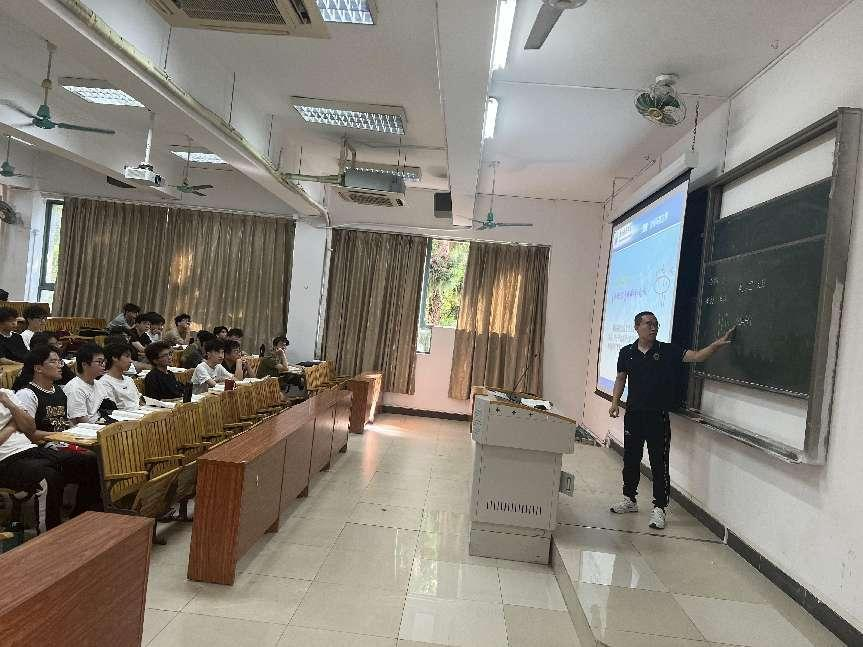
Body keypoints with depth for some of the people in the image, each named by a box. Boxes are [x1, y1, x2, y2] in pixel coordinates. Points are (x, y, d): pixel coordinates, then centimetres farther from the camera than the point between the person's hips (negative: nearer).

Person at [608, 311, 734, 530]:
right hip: (633, 414, 3)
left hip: (658, 416, -2)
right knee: (630, 459, 12)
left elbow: (697, 356, -9)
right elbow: (621, 379, 11)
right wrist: (615, 403, 2)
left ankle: (659, 508, 9)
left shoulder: (668, 351, -2)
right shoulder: (627, 352, 4)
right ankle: (629, 499, 29)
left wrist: (717, 344, -25)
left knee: (659, 463, 0)